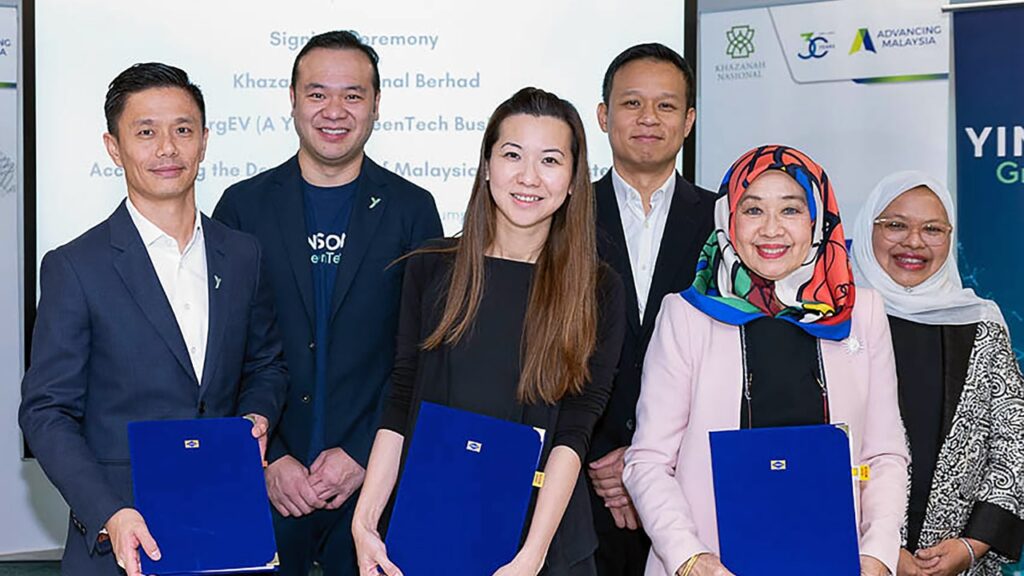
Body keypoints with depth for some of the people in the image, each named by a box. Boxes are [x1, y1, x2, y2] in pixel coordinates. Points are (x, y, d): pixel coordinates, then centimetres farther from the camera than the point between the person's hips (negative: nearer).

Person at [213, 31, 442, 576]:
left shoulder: (411, 209, 1)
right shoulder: (243, 205, 2)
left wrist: (362, 454, -8)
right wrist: (268, 460, -7)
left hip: (373, 476, 0)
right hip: (263, 485, 0)